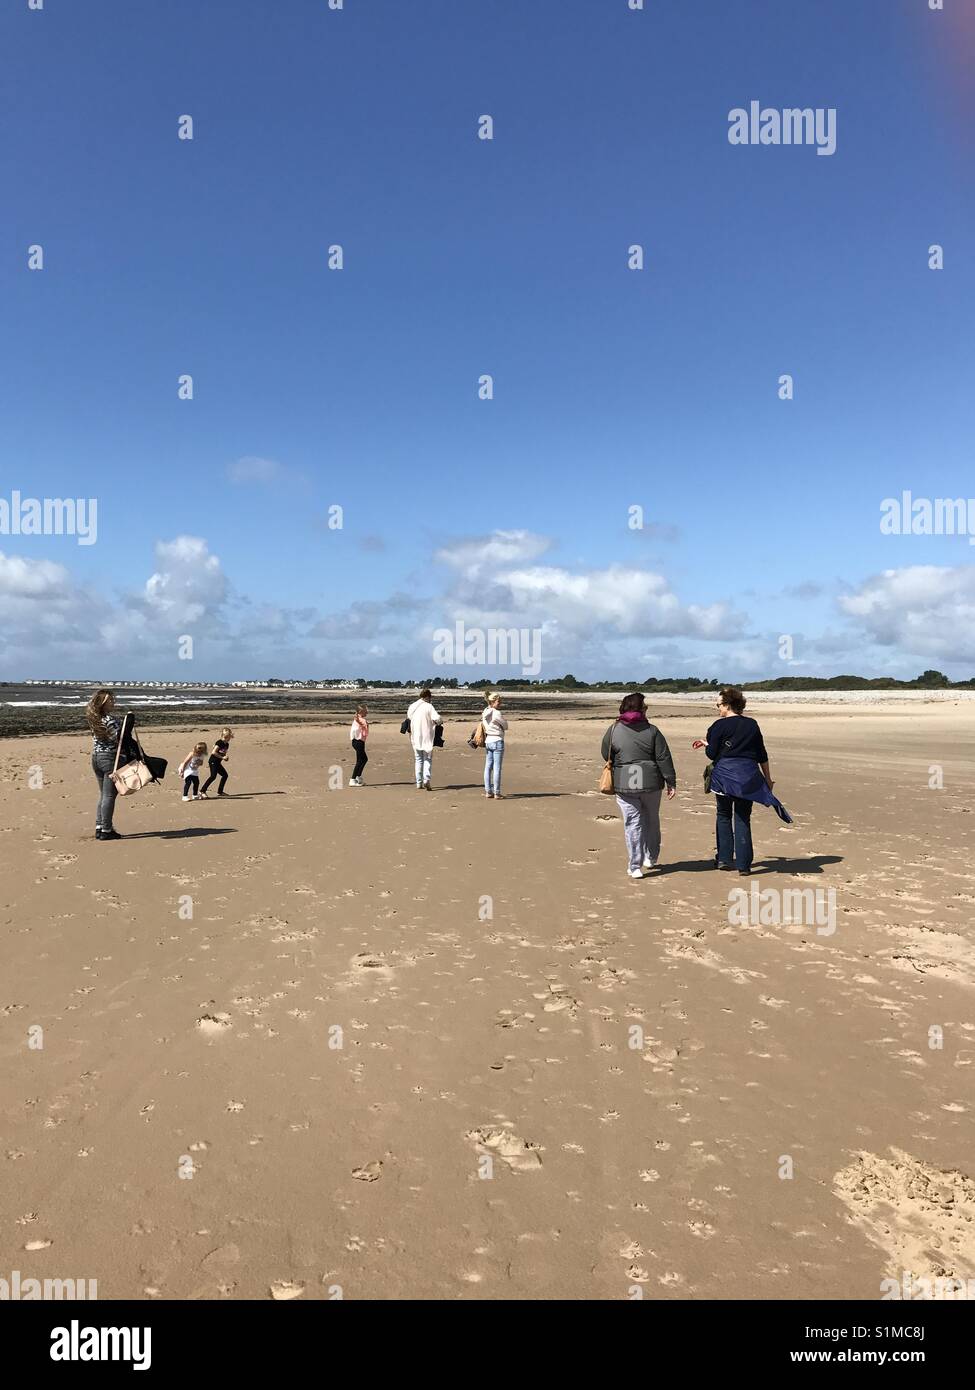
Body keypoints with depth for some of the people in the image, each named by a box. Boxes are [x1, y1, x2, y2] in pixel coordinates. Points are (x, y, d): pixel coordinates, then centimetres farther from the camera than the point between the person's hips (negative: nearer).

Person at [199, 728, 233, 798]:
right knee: (213, 776, -22)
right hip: (213, 762, -9)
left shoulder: (227, 744, 11)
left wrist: (226, 757, -3)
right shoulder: (219, 742, -15)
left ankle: (220, 792, 24)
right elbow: (214, 752, -22)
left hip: (218, 763, 10)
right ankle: (202, 791, -26)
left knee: (225, 775, 14)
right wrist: (222, 757, -18)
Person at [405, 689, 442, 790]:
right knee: (428, 759, 4)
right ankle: (426, 779, -16)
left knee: (418, 760, 13)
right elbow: (437, 718, -20)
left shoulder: (412, 707, 7)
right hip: (427, 737, -4)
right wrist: (439, 722, 2)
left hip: (415, 738, 4)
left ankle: (419, 783, 11)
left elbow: (408, 718, 17)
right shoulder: (428, 706, -9)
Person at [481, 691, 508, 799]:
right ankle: (497, 793, -2)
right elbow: (505, 726, -5)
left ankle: (488, 792, 14)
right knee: (497, 768, -4)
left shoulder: (485, 712, 6)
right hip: (497, 741, -8)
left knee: (488, 767, 10)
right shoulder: (497, 713, -15)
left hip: (487, 741, 8)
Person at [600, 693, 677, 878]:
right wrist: (671, 782, 2)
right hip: (651, 783, 1)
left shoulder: (613, 730, -2)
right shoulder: (652, 731, -4)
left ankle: (635, 867, 1)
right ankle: (651, 858, 33)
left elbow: (607, 757, 8)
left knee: (633, 824, 3)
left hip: (624, 785, -1)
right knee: (652, 821, 20)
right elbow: (664, 759, -5)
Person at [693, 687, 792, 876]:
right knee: (743, 819, 6)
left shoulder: (720, 725, -6)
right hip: (748, 776, 3)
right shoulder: (752, 724, 7)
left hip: (725, 775, -3)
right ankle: (743, 865, 3)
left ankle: (724, 858, 12)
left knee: (723, 815, 14)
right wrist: (768, 778, 17)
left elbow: (712, 754, -6)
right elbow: (762, 755, 10)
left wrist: (705, 744, 15)